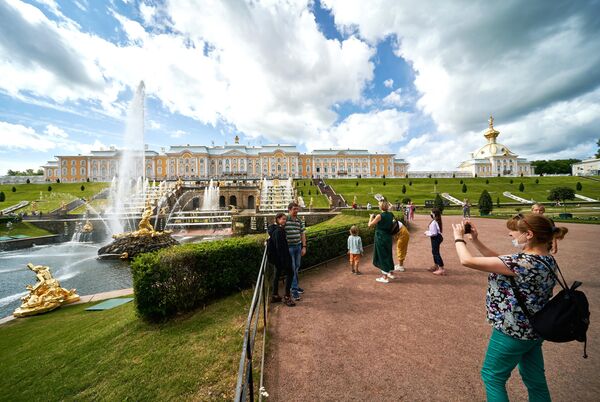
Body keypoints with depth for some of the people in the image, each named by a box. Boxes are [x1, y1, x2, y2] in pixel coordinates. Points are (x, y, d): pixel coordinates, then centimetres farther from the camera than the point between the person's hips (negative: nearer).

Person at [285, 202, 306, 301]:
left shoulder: (300, 221, 7)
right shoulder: (285, 220, -11)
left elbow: (302, 234, 11)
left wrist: (304, 247, 8)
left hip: (298, 246, 6)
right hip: (289, 247, -6)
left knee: (297, 268, 16)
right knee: (292, 269, 0)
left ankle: (295, 285, 34)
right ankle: (294, 290, 9)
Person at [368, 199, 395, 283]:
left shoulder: (379, 216, -20)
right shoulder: (391, 215, 1)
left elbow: (370, 225, -14)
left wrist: (371, 217, 2)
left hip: (380, 238, -7)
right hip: (388, 238, 7)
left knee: (382, 256, 4)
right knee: (388, 255, 21)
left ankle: (385, 277, 13)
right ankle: (390, 273, 36)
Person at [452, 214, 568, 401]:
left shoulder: (523, 262, -30)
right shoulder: (547, 260, -3)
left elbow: (467, 261, -30)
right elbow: (500, 260, 6)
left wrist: (459, 237, -14)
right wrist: (475, 240, 1)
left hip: (512, 333, -8)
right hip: (534, 330, 8)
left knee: (492, 376, 15)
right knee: (536, 381, 25)